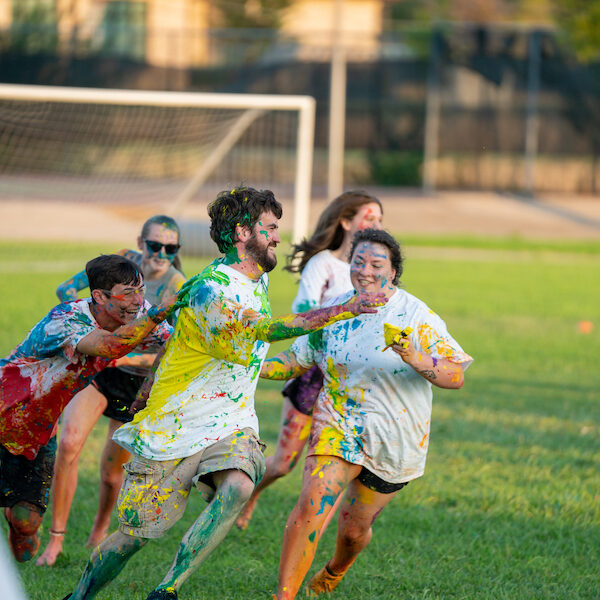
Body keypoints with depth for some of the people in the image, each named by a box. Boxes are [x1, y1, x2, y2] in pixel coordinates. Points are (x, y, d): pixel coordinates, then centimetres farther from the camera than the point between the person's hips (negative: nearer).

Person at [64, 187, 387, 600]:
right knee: (134, 534, 0)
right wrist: (346, 310, -40)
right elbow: (264, 329, -36)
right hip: (176, 426, -6)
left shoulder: (257, 279, 9)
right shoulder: (211, 289, -20)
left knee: (237, 488, -28)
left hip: (231, 425, 6)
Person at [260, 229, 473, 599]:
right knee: (313, 504, -23)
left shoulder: (417, 317, -14)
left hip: (392, 443, -1)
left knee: (354, 529, 13)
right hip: (337, 426, 1)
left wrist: (418, 361, -39)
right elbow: (298, 359, 11)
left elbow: (456, 376, -19)